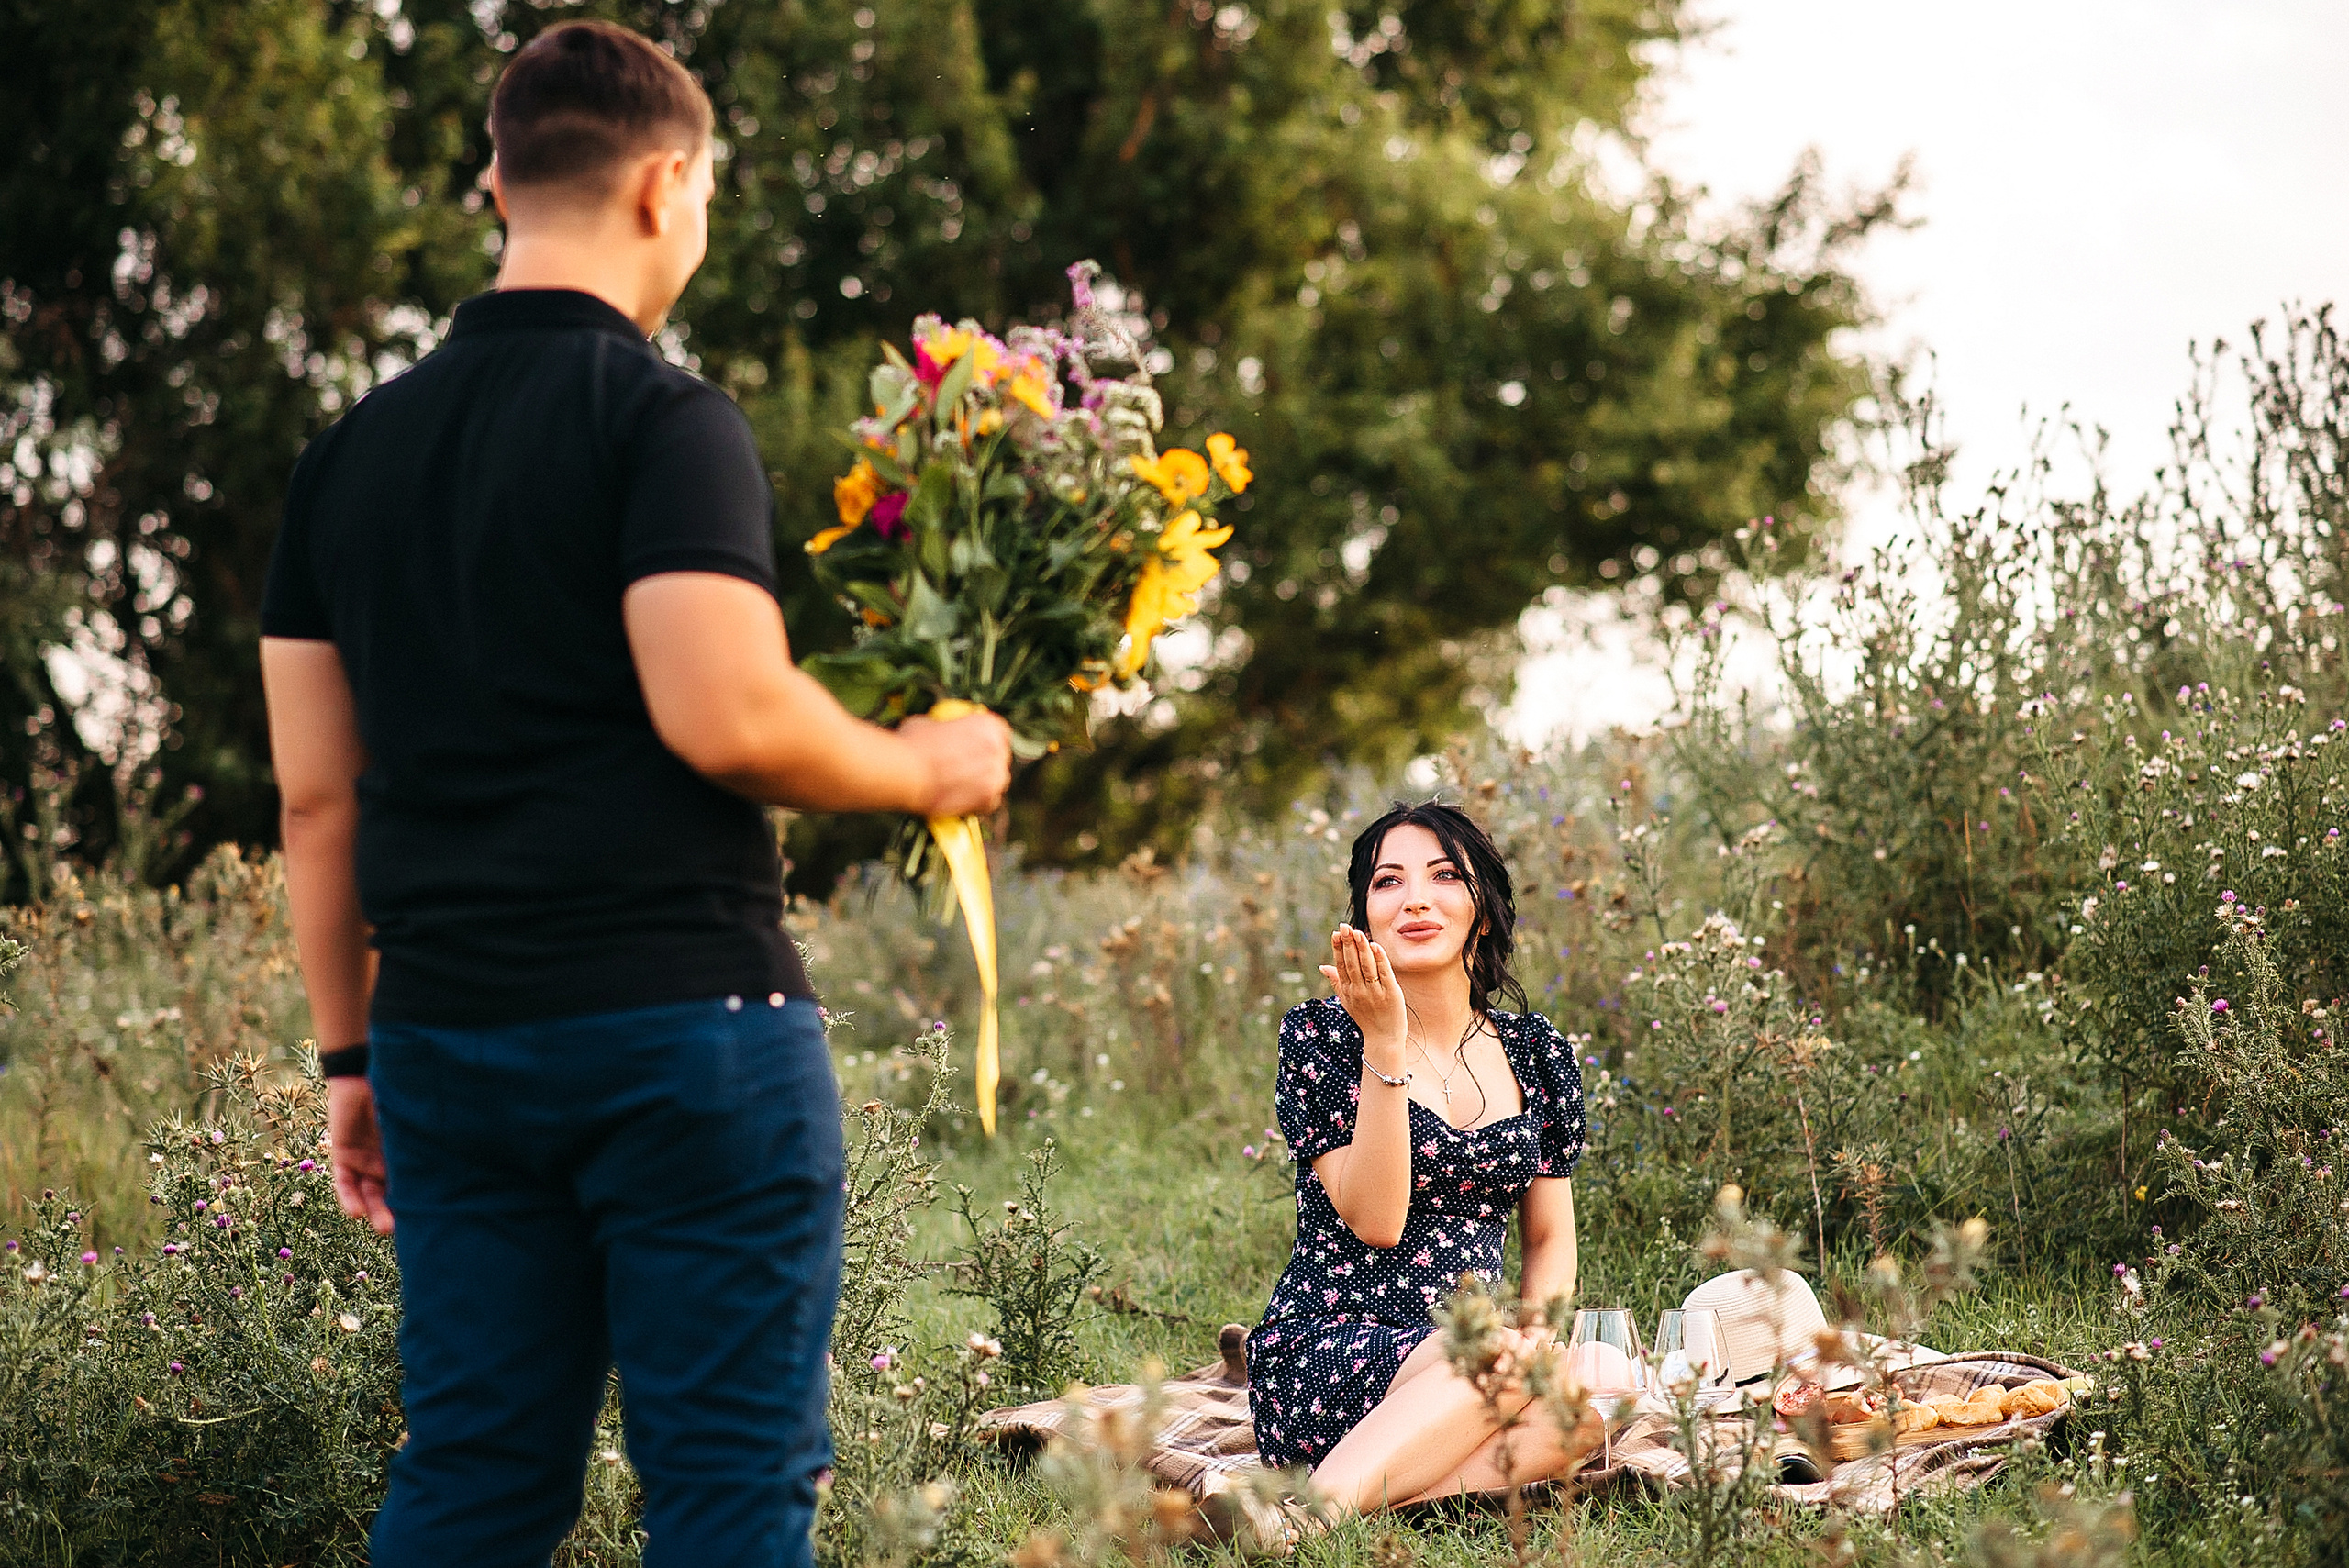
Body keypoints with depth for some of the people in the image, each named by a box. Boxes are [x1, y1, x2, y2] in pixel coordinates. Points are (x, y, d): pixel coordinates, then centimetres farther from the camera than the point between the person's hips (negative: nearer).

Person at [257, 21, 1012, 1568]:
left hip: (447, 1033, 7)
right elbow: (726, 717, -20)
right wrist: (925, 769, -2)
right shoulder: (663, 418, -8)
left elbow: (316, 790, 12)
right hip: (682, 1021, -6)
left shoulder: (353, 452, 12)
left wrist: (350, 1050, 18)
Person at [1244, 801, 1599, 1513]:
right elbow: (1374, 1220, -12)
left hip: (1471, 1360, 5)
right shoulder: (1319, 1035, 0)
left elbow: (1551, 1237, 16)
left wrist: (1533, 1325, -6)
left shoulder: (1536, 1053, 12)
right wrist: (1385, 1046, -18)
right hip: (1320, 1359, -5)